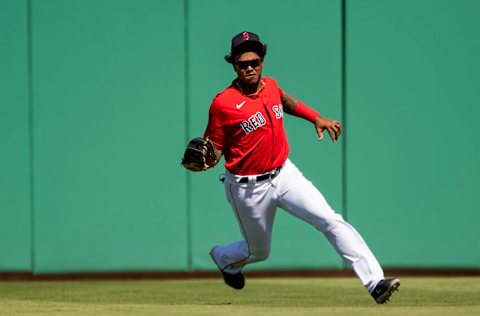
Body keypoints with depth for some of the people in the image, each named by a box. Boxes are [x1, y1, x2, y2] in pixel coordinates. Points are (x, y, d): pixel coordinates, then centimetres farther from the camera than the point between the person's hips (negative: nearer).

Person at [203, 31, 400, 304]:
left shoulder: (270, 86, -1)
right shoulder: (223, 103, -19)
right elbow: (215, 149, -12)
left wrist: (317, 118, 15)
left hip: (285, 174, 4)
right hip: (249, 188, -4)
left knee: (331, 220, -15)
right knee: (259, 251, 16)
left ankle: (376, 283, -22)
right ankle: (223, 258, 53)